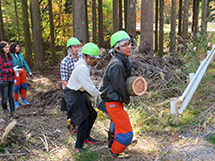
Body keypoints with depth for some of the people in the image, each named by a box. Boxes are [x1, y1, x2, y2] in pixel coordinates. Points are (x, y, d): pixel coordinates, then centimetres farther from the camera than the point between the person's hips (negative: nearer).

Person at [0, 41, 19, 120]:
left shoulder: (9, 56, 7)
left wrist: (14, 78, 14)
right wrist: (12, 69, -19)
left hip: (11, 80, 6)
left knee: (11, 96, 12)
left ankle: (12, 112, 21)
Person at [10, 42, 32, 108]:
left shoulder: (20, 54, 7)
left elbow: (24, 63, 13)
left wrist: (29, 71, 10)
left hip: (22, 71, 6)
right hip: (15, 73, -5)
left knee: (24, 86, 7)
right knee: (16, 87, -1)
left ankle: (24, 100, 22)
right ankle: (16, 102, 17)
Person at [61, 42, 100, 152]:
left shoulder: (85, 66, 9)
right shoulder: (82, 68, -24)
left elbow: (88, 84, 16)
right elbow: (89, 87, -24)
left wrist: (94, 93, 7)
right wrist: (99, 96, -11)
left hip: (80, 94, 11)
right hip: (74, 97, -11)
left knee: (92, 114, 21)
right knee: (83, 123, -5)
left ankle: (85, 137, 40)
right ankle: (78, 147, 14)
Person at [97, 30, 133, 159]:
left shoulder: (126, 61, 2)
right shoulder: (117, 65, -30)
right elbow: (119, 87, -21)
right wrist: (127, 100, -4)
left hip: (117, 100, 10)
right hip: (111, 102, -10)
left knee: (117, 122, 31)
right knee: (126, 130, -2)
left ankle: (112, 143, 56)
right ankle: (116, 152, 23)